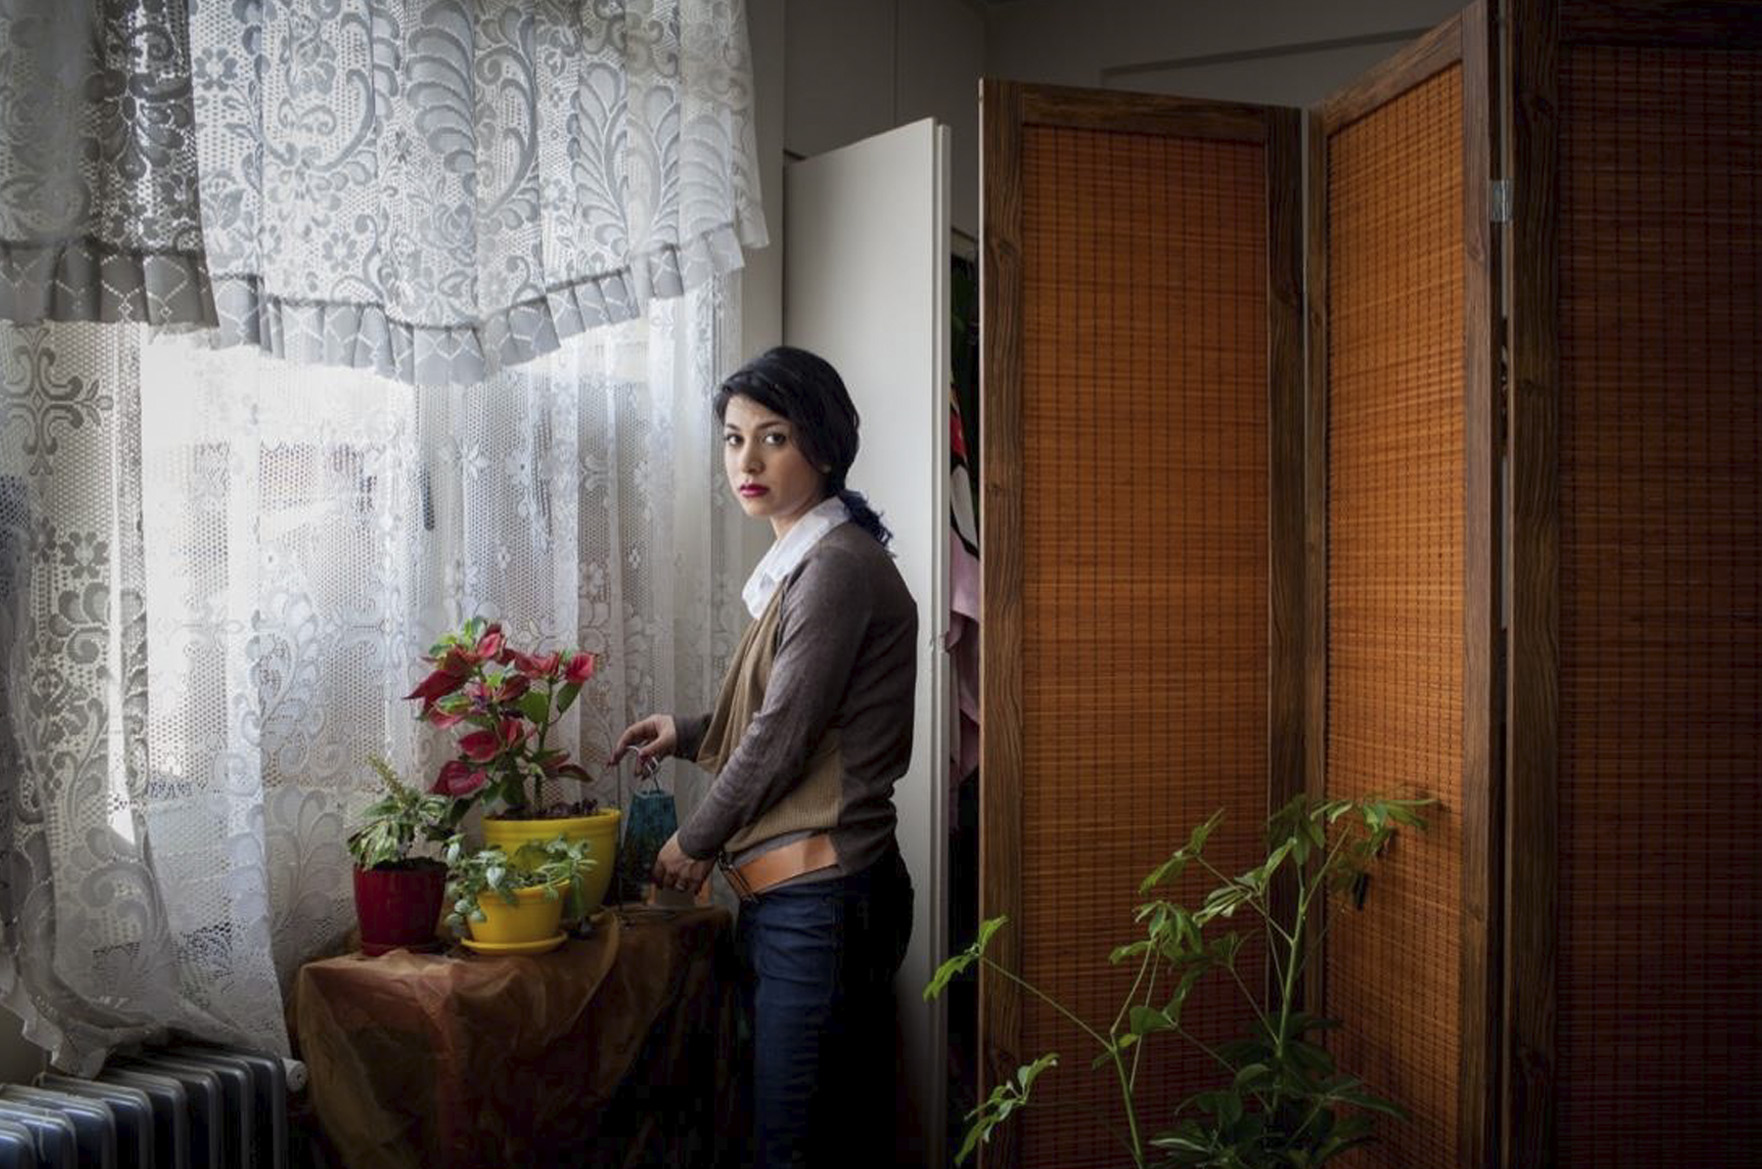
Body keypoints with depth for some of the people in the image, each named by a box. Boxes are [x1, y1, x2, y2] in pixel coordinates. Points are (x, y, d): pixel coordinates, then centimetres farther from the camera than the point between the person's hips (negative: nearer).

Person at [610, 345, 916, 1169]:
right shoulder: (803, 564, 16)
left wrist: (697, 839, 0)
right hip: (797, 894, 9)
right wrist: (687, 734, 17)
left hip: (820, 894, -9)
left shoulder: (837, 566, -13)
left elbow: (784, 735, -13)